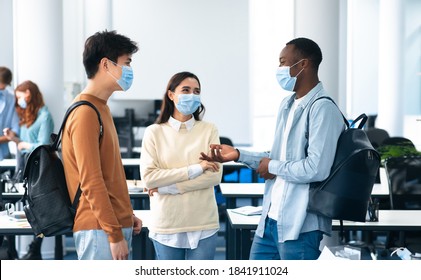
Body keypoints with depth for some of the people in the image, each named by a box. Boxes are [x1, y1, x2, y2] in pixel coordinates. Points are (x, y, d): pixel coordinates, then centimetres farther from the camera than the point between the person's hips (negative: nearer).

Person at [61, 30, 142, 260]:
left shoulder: (100, 108, 15)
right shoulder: (85, 113, -15)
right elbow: (90, 181, -19)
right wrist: (114, 233, -18)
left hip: (115, 222, 9)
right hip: (100, 230, -9)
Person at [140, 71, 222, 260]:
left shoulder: (209, 130, 1)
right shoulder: (154, 132, 0)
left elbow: (215, 175, -7)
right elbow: (148, 177, -9)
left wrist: (167, 186, -11)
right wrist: (194, 169, -14)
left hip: (203, 225, 0)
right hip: (166, 225, 0)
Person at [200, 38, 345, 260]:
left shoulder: (322, 108, -16)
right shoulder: (287, 105, 14)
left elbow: (316, 169, -25)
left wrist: (273, 167, -11)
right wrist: (238, 155, 11)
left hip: (301, 226, -9)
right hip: (270, 220, 9)